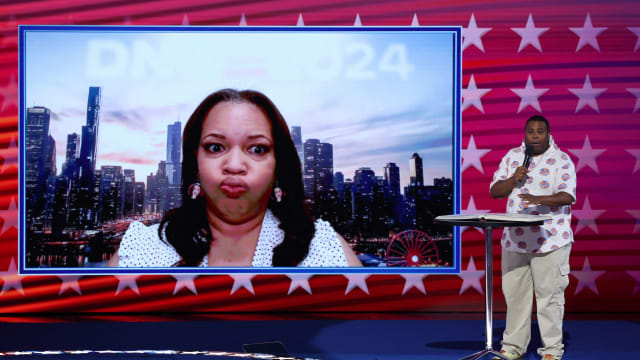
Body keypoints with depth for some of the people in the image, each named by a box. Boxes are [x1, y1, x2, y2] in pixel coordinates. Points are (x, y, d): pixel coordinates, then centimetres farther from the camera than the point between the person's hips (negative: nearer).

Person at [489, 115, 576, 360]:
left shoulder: (561, 160, -3)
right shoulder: (512, 157, 10)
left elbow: (568, 195, -14)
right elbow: (494, 191, 8)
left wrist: (539, 199, -29)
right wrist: (514, 179, -10)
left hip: (550, 240, -4)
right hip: (515, 239, 4)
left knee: (549, 294, -2)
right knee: (515, 293, 9)